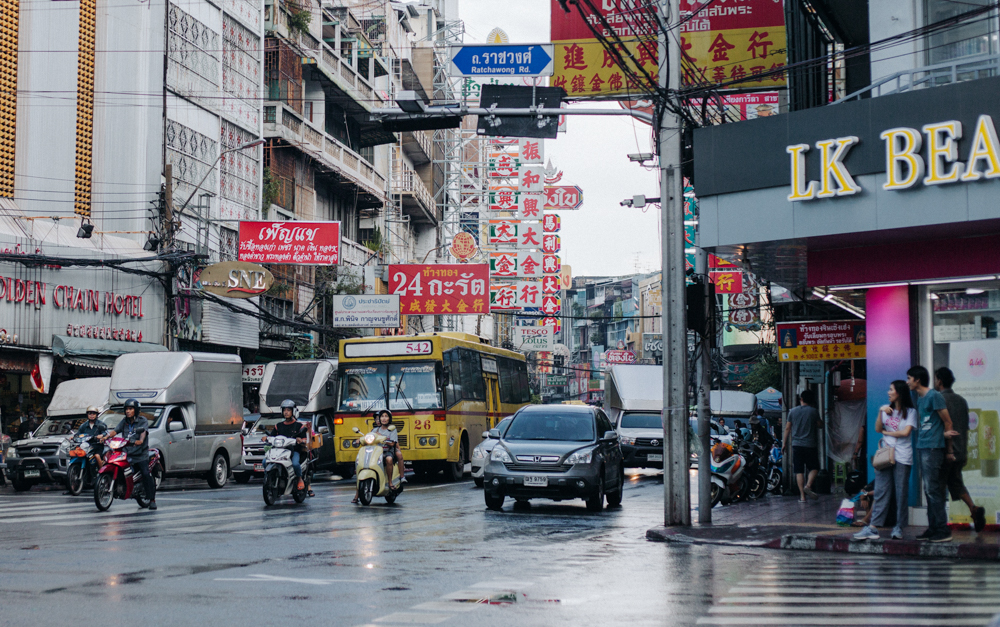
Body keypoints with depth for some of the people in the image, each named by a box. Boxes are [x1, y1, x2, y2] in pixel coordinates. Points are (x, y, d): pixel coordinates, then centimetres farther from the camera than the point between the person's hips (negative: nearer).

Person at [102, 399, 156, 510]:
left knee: (146, 474, -19)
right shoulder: (124, 421, 16)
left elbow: (143, 431, -16)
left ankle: (152, 500, -15)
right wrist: (106, 436, -16)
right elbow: (115, 431, 4)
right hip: (127, 453, 5)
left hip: (140, 454, -5)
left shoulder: (143, 421, 2)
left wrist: (140, 440, -38)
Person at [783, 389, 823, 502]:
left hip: (796, 445, 2)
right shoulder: (813, 411, -3)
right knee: (814, 468, 10)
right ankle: (808, 485, -16)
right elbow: (820, 425, 8)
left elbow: (787, 428, 7)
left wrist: (784, 443, 13)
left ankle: (802, 495, -3)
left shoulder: (793, 411, 5)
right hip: (810, 445, -2)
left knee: (799, 470, 3)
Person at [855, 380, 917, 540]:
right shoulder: (887, 410, 18)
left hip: (902, 457, -4)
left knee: (901, 493, -3)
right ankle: (873, 528, -8)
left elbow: (906, 432, -9)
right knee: (881, 492, -2)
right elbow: (877, 429, 8)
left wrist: (886, 432, 1)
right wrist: (881, 413, -6)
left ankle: (899, 528, 6)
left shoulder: (910, 412, 2)